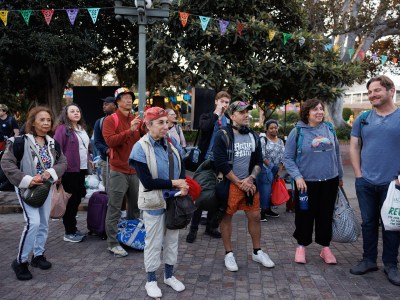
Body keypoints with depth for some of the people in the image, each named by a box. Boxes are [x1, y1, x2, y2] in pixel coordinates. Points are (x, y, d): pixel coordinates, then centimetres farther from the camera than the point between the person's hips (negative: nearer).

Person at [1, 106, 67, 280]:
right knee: (33, 222, -16)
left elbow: (63, 162, 6)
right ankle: (20, 261, 0)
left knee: (43, 223, 11)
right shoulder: (21, 141, -14)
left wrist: (51, 172, -14)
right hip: (27, 188, -6)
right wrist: (26, 180, -23)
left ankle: (38, 255, 29)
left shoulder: (53, 143, 3)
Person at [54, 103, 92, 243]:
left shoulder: (82, 128, 15)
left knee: (77, 198, 14)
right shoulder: (62, 129, -9)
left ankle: (73, 228, 26)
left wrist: (88, 160, 17)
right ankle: (69, 232, 10)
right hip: (69, 170, -8)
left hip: (82, 169, 8)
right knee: (70, 200, -1)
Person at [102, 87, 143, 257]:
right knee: (114, 208, -2)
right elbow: (110, 141, -18)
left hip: (135, 170, 6)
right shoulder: (110, 120, -4)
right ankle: (112, 243, 6)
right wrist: (129, 130, -25)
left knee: (135, 206, 15)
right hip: (119, 171, -6)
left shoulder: (136, 120, 11)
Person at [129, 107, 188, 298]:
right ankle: (151, 281, 24)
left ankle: (169, 275, 34)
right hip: (154, 202, -5)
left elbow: (181, 169, 8)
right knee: (154, 242, 6)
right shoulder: (140, 148, -16)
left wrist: (184, 187, -12)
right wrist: (174, 183, -18)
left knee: (172, 239, 16)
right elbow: (148, 182, -20)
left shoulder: (172, 143, 1)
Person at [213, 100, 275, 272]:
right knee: (227, 217, 5)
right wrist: (239, 183, -13)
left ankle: (257, 252, 25)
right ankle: (229, 254, 20)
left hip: (249, 183, 5)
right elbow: (221, 164, -15)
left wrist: (250, 179, -7)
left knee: (255, 216, 8)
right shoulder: (222, 136, -10)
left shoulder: (253, 136, 8)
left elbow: (258, 161, 10)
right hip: (229, 184, -5)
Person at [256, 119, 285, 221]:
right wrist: (270, 166, -14)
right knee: (264, 190, -7)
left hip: (275, 170, 6)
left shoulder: (280, 141, 12)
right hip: (265, 170, -6)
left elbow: (282, 157, 9)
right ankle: (261, 211, 0)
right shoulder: (263, 140, -7)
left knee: (271, 190, 12)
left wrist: (278, 170, 0)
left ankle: (268, 209, 24)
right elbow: (262, 156, -13)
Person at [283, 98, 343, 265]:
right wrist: (297, 177, -14)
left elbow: (336, 153, 15)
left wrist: (340, 176, 19)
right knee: (305, 215, 6)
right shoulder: (297, 132, -6)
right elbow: (288, 158, -4)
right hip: (307, 182, -3)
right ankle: (301, 246, 24)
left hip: (330, 181, 3)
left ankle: (325, 247, 27)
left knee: (326, 215, 12)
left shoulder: (329, 129, 5)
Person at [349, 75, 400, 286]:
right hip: (366, 183, 3)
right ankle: (368, 260, 26)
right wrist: (358, 174, 1)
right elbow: (354, 147, 9)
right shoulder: (362, 119, 6)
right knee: (368, 223, 12)